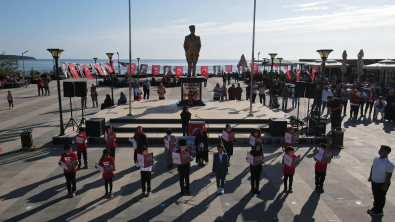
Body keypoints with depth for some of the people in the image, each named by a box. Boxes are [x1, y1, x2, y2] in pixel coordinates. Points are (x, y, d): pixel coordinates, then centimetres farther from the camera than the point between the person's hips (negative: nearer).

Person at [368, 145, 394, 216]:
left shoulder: (389, 164, -26)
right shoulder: (376, 159, -4)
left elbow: (389, 175, -21)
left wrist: (385, 185, -17)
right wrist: (370, 176, 15)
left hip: (382, 183, -7)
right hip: (374, 181, 7)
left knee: (380, 197, 11)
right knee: (375, 195, 23)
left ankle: (379, 211, 29)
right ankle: (375, 208, 42)